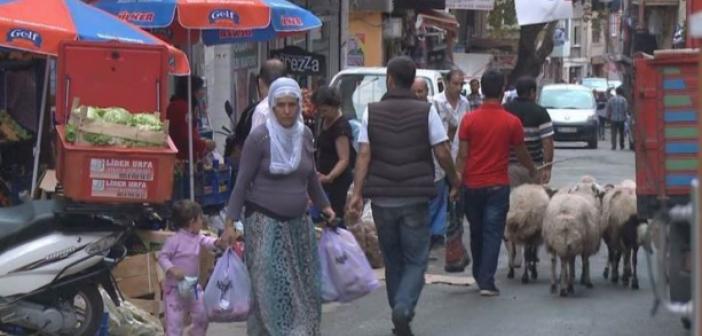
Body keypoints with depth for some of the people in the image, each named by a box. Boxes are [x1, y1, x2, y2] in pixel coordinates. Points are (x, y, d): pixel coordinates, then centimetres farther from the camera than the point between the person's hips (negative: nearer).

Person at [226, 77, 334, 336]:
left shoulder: (304, 135, 5)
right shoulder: (259, 137, -10)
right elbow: (243, 181, -7)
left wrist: (324, 205, 24)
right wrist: (231, 221, -11)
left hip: (298, 222, 5)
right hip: (265, 222, -5)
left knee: (304, 289, 5)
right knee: (270, 290, -5)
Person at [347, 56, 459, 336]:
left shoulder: (372, 112, 1)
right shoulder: (426, 111, -3)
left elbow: (364, 155, -4)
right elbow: (442, 153, -5)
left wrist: (357, 192, -5)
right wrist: (454, 182, 11)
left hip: (383, 198, 2)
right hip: (415, 198, -2)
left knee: (393, 260, 15)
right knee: (416, 260, 3)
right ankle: (403, 309, -19)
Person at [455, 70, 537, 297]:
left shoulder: (469, 120, -4)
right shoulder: (511, 122, -5)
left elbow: (462, 155, -5)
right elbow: (521, 153, 7)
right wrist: (533, 170, 26)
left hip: (472, 185, 2)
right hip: (497, 186, -2)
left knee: (476, 233, 17)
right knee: (492, 234, -1)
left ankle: (479, 275, 29)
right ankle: (486, 282, -7)